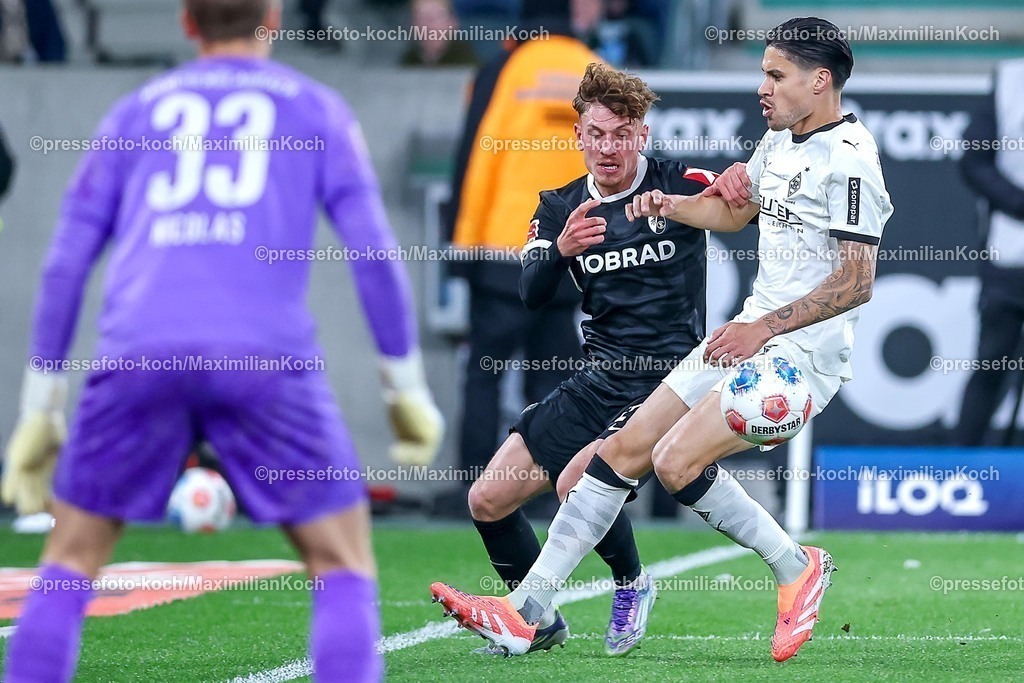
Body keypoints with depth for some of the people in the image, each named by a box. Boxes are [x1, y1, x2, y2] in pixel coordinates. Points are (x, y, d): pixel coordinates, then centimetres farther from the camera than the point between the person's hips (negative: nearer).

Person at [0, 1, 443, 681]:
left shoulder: (135, 113, 25)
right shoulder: (316, 109, 20)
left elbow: (66, 261, 19)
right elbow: (373, 248, 9)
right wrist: (408, 385, 14)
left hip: (140, 351, 2)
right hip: (265, 353, -2)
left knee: (70, 565, 17)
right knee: (344, 567, 9)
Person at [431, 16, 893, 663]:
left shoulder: (848, 159, -16)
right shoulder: (781, 140, 13)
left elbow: (857, 281, -21)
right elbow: (734, 210, 31)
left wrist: (764, 328, -20)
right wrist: (670, 205, 13)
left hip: (804, 349, -9)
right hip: (750, 334, 9)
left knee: (677, 461, -22)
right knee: (624, 449, 3)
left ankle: (796, 566, -1)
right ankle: (525, 612, 3)